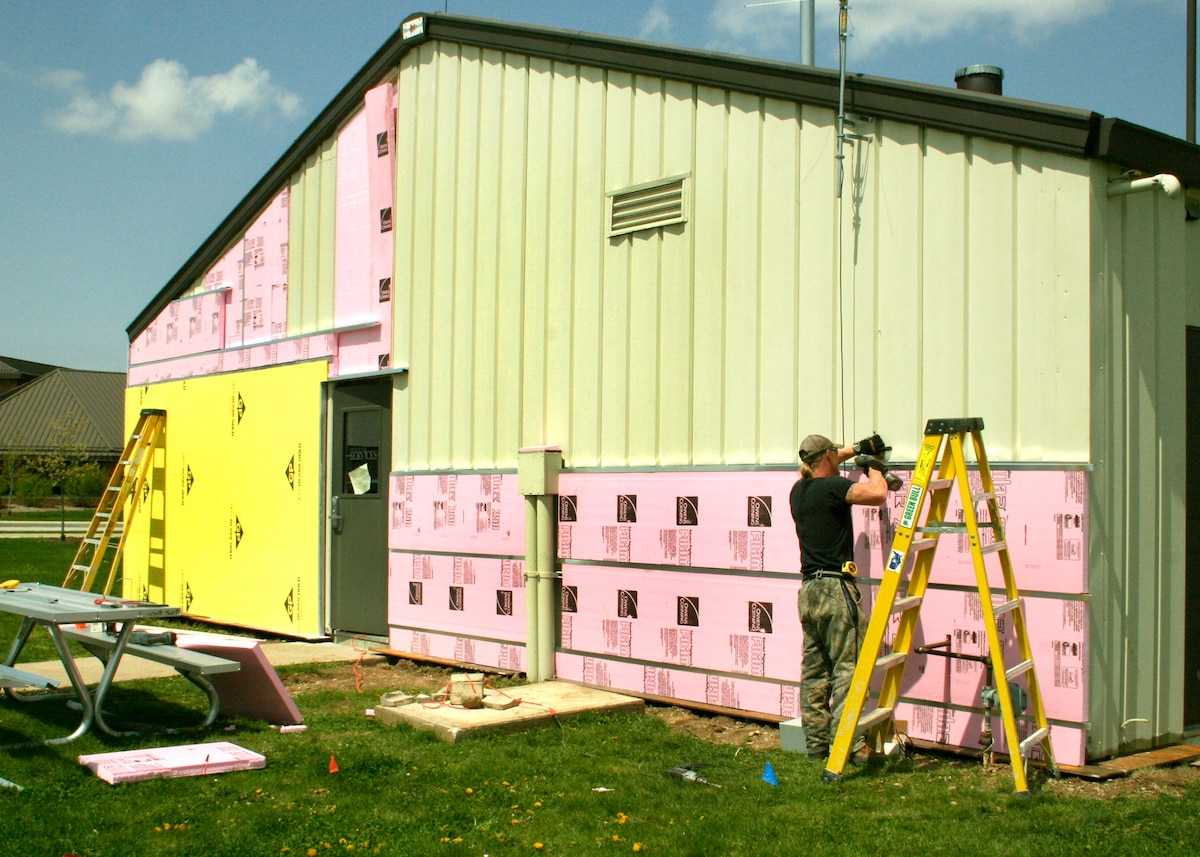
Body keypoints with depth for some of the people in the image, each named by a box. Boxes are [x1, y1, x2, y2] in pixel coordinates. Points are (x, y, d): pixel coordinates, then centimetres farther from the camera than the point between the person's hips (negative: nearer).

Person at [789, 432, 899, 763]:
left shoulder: (799, 490, 13)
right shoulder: (832, 487, -10)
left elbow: (817, 468, 36)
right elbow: (877, 493, -24)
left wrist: (857, 448, 39)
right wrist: (874, 466, -2)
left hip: (808, 590, 8)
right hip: (835, 588, -8)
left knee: (814, 671, 9)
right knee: (847, 667, -6)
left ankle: (816, 744, 13)